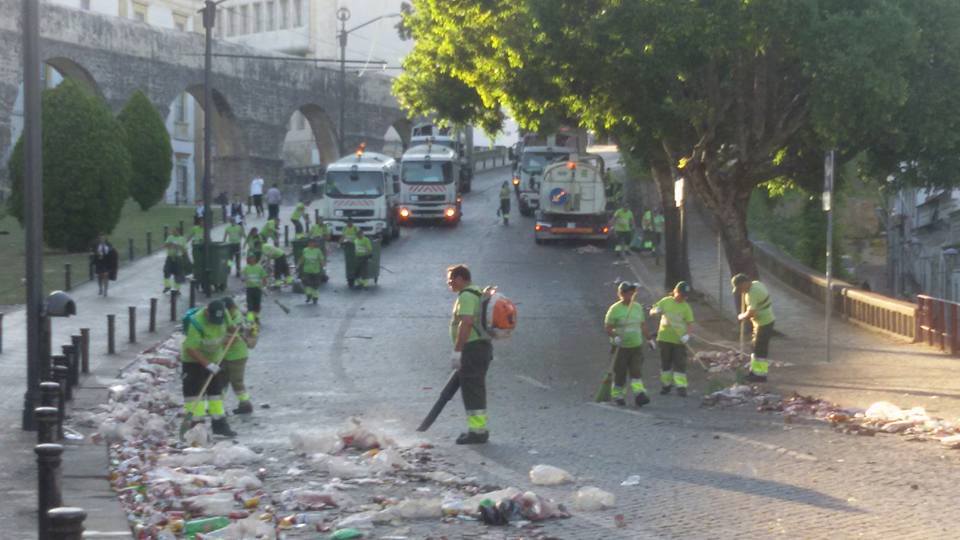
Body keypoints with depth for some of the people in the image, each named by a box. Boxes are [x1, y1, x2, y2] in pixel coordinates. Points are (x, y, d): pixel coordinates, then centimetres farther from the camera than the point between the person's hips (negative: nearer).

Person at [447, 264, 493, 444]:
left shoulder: (466, 296, -14)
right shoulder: (478, 293, 19)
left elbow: (466, 323, -24)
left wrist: (457, 351, -24)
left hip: (472, 348, -10)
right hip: (483, 346, 10)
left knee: (472, 390, -7)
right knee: (476, 390, 16)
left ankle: (477, 431, -5)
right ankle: (479, 429, 21)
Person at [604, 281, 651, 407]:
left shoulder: (638, 307, 8)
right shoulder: (615, 309, -9)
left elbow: (641, 325, 20)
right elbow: (607, 327, -9)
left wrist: (648, 339, 21)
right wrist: (615, 337, -26)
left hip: (637, 345, 4)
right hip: (621, 346, -4)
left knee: (637, 371, -8)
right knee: (620, 373, 4)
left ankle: (639, 394, -16)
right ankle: (617, 395, 19)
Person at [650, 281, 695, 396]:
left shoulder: (686, 307, -2)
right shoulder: (665, 301, 1)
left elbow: (689, 323, -3)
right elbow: (652, 312, 8)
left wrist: (687, 335, -20)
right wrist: (655, 311, -16)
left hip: (679, 340, -2)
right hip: (664, 338, 2)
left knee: (680, 363, -5)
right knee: (665, 362, 10)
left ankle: (681, 387, -3)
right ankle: (666, 384, 23)